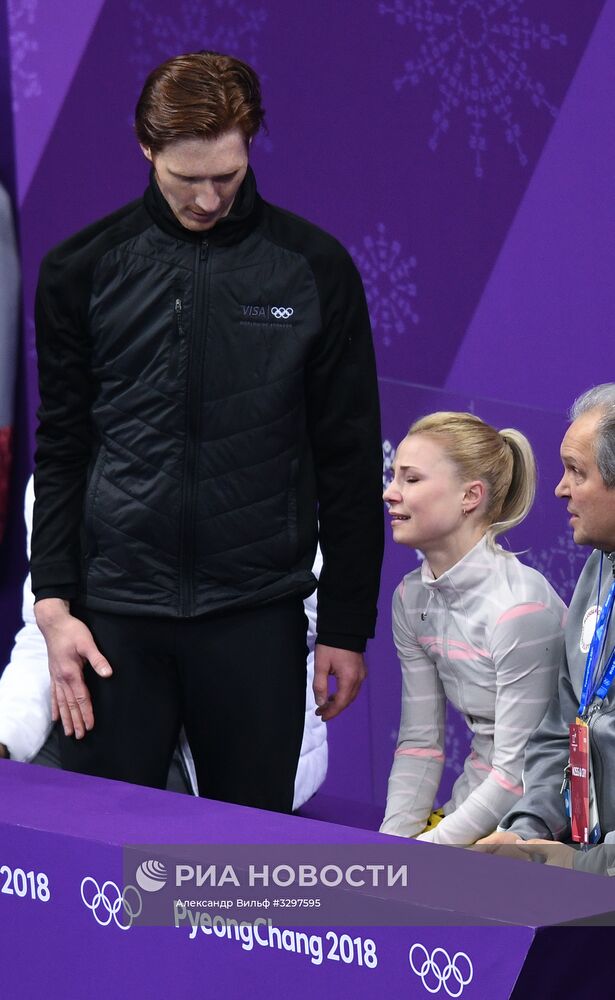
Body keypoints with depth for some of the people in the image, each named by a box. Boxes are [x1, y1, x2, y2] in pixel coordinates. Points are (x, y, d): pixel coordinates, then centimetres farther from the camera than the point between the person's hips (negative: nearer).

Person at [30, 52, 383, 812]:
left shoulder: (314, 269, 1)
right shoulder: (82, 271, 4)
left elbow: (350, 458, 5)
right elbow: (60, 453, 7)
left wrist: (348, 625, 3)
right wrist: (54, 603, -2)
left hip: (257, 616, 0)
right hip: (117, 614, 1)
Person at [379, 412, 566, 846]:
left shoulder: (521, 607, -19)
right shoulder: (412, 598, 6)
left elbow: (519, 775, -19)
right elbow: (419, 743, 7)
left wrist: (420, 853, -19)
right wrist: (393, 840, -7)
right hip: (473, 809, 7)